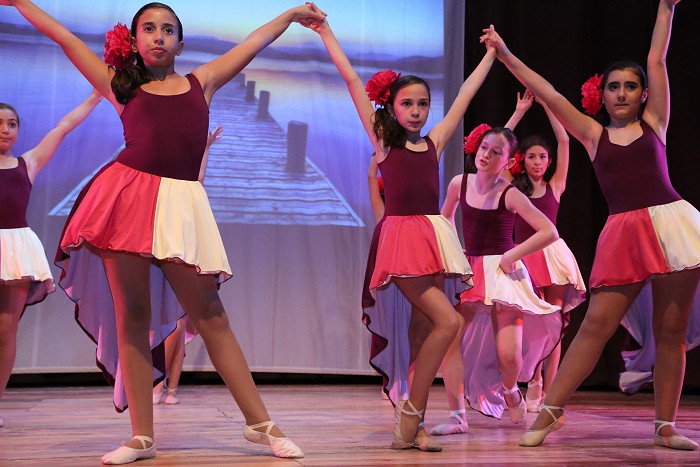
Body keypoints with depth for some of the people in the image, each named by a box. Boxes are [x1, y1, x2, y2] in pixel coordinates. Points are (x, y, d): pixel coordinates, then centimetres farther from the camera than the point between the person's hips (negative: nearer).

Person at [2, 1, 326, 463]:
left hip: (180, 203, 0)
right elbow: (66, 38, 23)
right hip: (126, 195, 1)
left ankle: (260, 422, 3)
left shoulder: (201, 82, 18)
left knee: (210, 316, -2)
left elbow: (254, 42, 29)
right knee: (130, 317, 0)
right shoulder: (122, 87, 16)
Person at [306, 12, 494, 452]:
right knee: (447, 321, -16)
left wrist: (491, 54, 35)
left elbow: (466, 94, 25)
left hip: (433, 236, 5)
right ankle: (411, 415, -6)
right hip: (401, 237, -5)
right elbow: (352, 80, 6)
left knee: (429, 331, 1)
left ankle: (411, 423, 7)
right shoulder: (382, 141, 6)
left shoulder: (434, 142, 15)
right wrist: (326, 32, 8)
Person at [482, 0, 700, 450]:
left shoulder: (654, 122, 11)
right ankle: (550, 412, -2)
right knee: (597, 324, -5)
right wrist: (505, 55, 7)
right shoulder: (594, 134, 12)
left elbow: (657, 61, 9)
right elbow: (549, 95, 9)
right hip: (622, 235, 0)